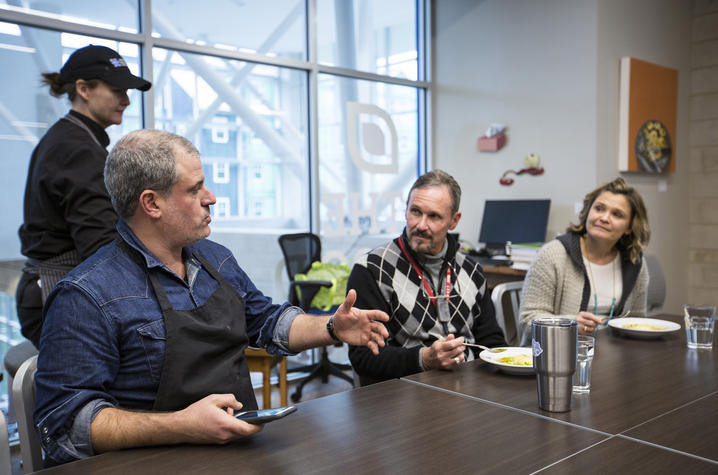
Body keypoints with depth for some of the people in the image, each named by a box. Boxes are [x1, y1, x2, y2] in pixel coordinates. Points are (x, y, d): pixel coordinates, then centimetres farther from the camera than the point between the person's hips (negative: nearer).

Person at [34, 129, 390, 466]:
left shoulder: (216, 258, 10)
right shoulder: (87, 296, -13)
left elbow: (266, 320, 23)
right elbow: (63, 423, -16)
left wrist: (332, 329, 5)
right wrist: (182, 426, -27)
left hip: (244, 446, 6)